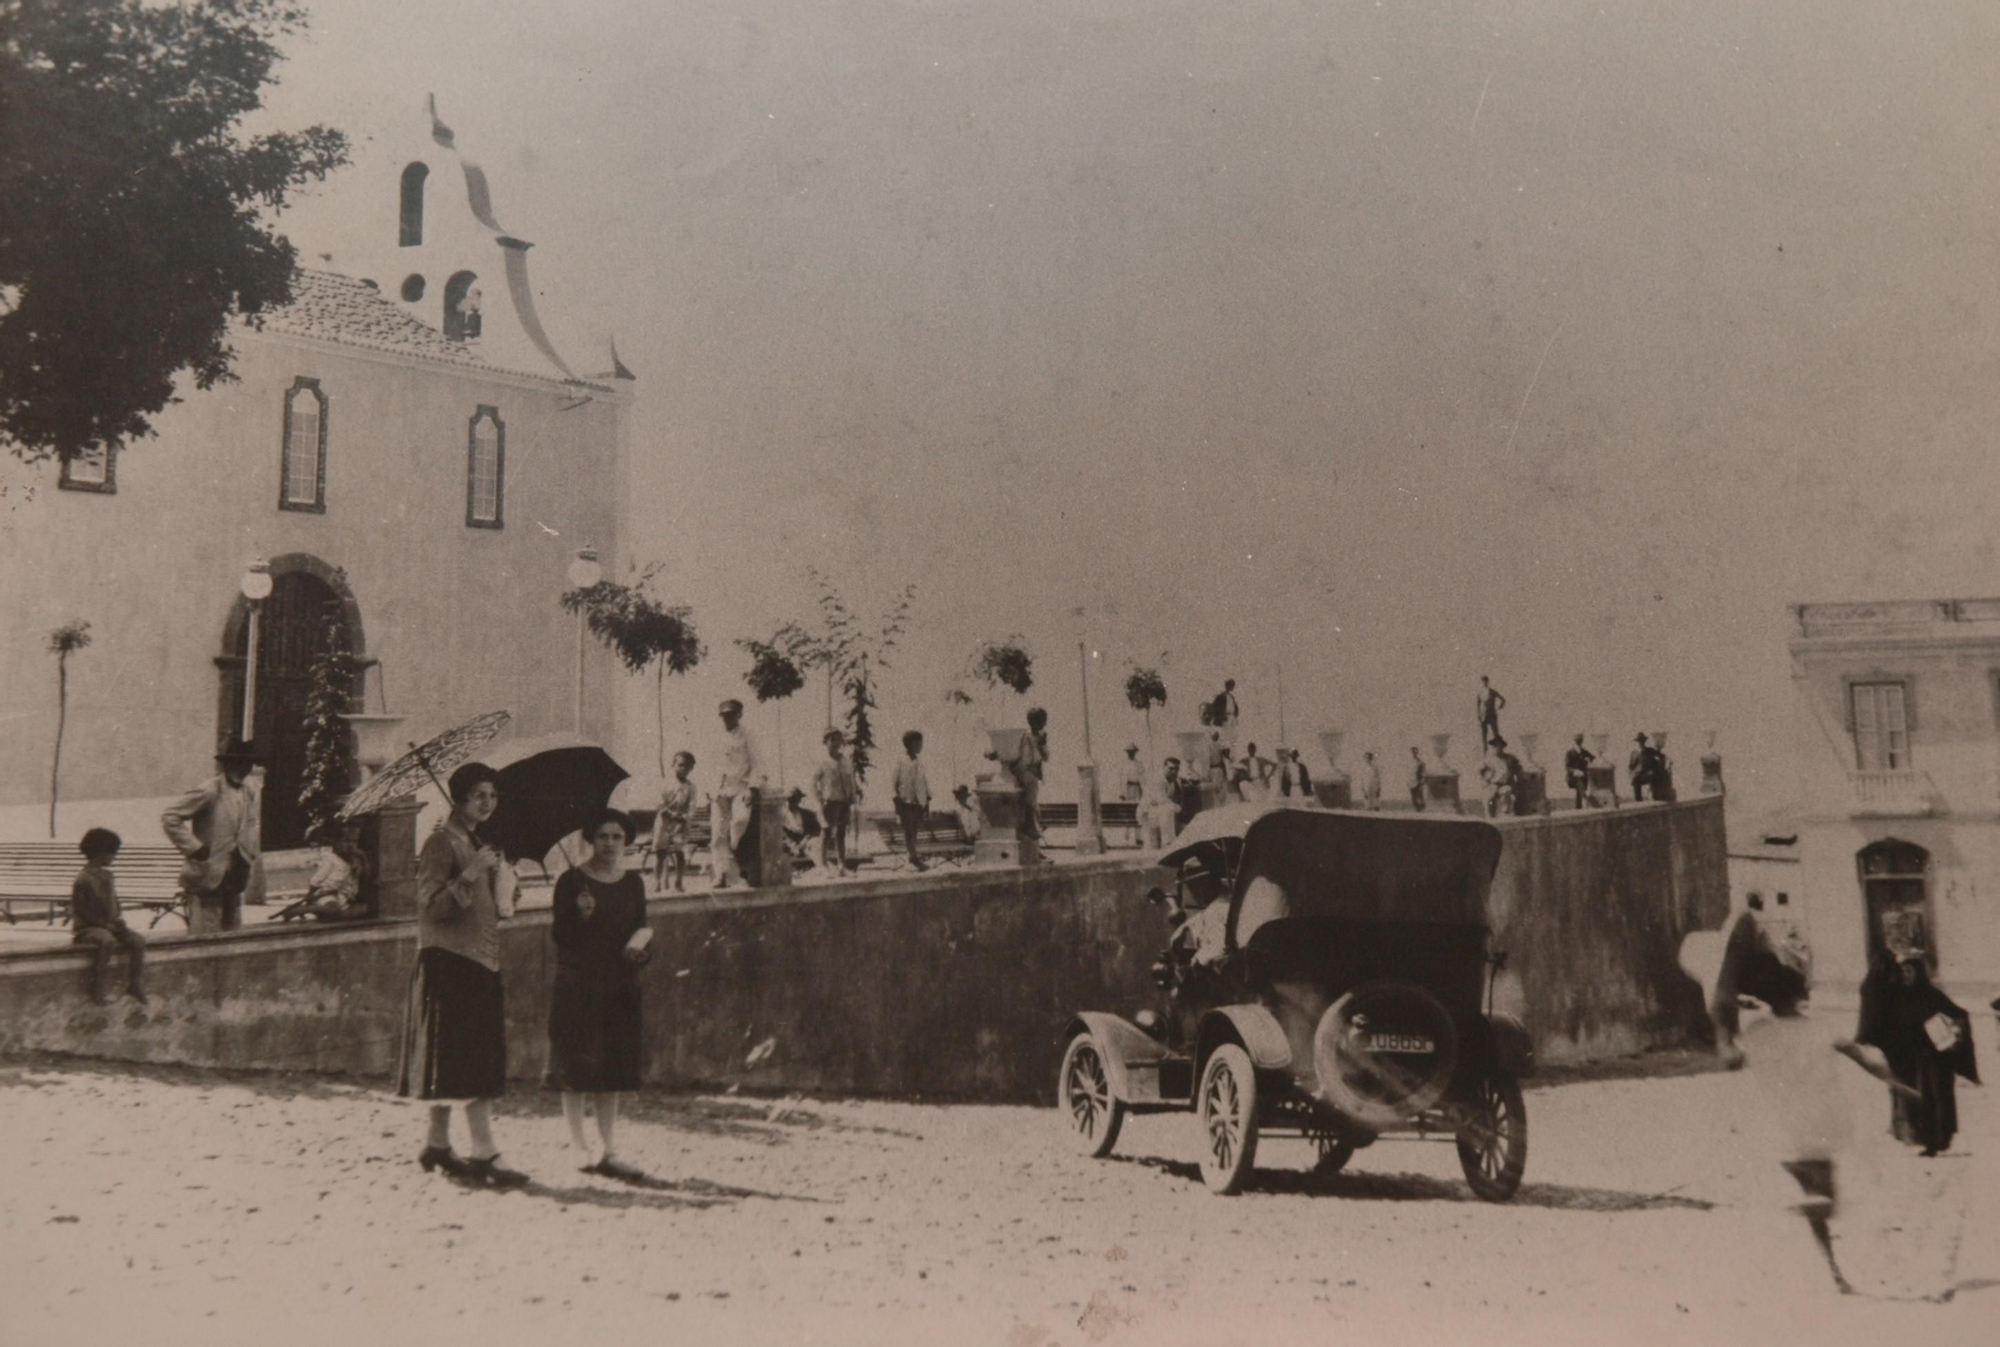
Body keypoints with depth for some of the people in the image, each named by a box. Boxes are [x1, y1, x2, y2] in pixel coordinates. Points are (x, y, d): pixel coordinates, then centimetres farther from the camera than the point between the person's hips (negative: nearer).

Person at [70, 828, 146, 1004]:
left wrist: (118, 919, 3)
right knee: (107, 940, -37)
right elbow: (81, 911, -15)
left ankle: (136, 987, -4)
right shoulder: (83, 879, -12)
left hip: (109, 925, 8)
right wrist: (105, 924, -18)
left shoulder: (106, 876, 15)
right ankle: (100, 991, -30)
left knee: (138, 940, -13)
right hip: (87, 928, -8)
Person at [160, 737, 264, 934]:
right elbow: (169, 818, -14)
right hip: (208, 877, -7)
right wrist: (193, 847, -16)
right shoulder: (209, 791, -13)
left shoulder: (249, 793, 8)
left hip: (234, 879, 7)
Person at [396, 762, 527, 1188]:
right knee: (469, 1061, -12)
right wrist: (469, 875, -27)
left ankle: (438, 1145, 21)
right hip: (449, 961, -9)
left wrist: (503, 876, 11)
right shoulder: (441, 841, -7)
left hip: (480, 961, 9)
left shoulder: (479, 844, 20)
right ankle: (484, 1154, -13)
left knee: (455, 1063, 12)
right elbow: (432, 906, -16)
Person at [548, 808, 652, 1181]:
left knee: (612, 1072, 7)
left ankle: (609, 1152, 13)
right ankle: (579, 1149, 6)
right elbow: (560, 936, -8)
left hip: (619, 987, 5)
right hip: (577, 987, -5)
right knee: (577, 1072, -3)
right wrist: (580, 915, -25)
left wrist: (643, 942, -8)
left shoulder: (632, 883, 10)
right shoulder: (571, 881, -5)